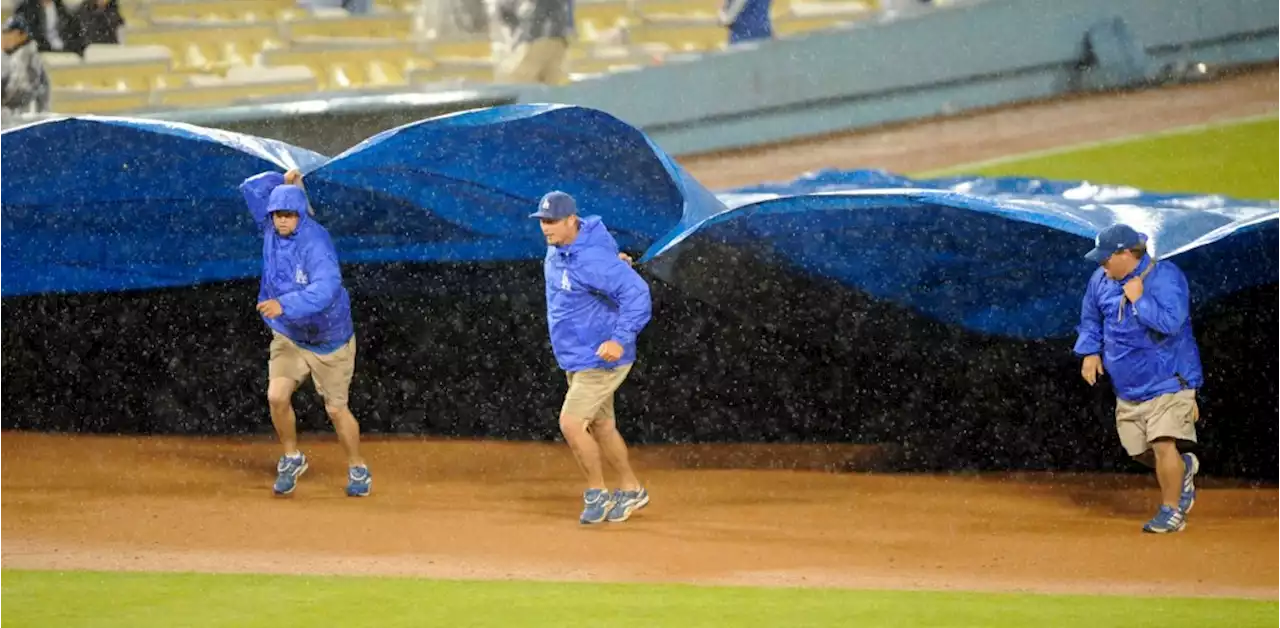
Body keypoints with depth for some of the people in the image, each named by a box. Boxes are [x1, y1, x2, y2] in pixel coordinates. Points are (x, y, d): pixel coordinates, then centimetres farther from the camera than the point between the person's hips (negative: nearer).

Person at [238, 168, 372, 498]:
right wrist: (284, 181, -6)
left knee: (336, 409, 5)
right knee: (277, 396, -11)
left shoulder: (315, 242, -29)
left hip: (329, 339, -5)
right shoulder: (272, 228, -9)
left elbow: (326, 288, -44)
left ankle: (357, 469, 27)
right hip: (288, 336, 5)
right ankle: (291, 459, 13)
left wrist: (284, 304, -56)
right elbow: (251, 188, 4)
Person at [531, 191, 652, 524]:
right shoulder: (557, 249, 2)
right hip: (575, 358, 10)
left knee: (571, 423, -14)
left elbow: (637, 293, -34)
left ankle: (597, 493, 4)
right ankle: (631, 490, 33)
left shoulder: (591, 260, -27)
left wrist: (621, 338, -41)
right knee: (601, 426, 18)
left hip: (601, 357, -10)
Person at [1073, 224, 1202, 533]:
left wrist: (1138, 299, -24)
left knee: (1163, 445, -16)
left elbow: (1171, 322, -29)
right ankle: (1183, 468, 39)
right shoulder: (1101, 280, 3)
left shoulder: (1165, 277, -18)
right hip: (1128, 384, 7)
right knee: (1139, 450, 11)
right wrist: (1090, 352, 5)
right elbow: (1090, 319, 19)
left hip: (1168, 378, -7)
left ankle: (1171, 511, -1)